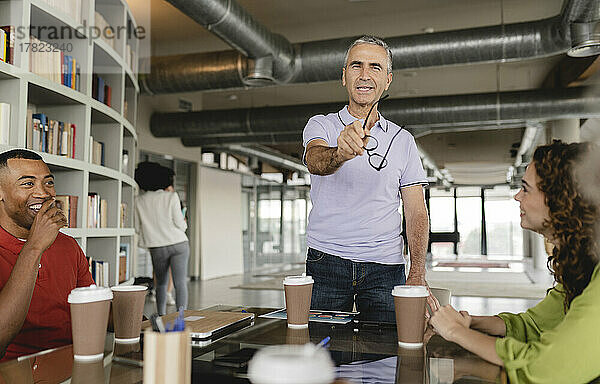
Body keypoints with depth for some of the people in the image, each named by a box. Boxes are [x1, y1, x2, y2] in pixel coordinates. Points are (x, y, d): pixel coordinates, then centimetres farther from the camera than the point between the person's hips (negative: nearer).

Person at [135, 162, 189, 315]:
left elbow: (138, 226, 9)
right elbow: (180, 224, -7)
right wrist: (184, 223, 15)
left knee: (161, 284, 17)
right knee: (180, 283, -4)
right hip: (178, 244, -2)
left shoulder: (140, 200, 3)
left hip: (157, 248, 2)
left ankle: (161, 317, 19)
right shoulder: (171, 196, -5)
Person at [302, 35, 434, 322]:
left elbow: (416, 211, 6)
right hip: (326, 263, -1)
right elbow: (314, 160, -19)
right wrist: (340, 153, -42)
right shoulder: (321, 125, 5)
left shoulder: (403, 140, 9)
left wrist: (417, 274, -6)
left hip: (385, 268, 2)